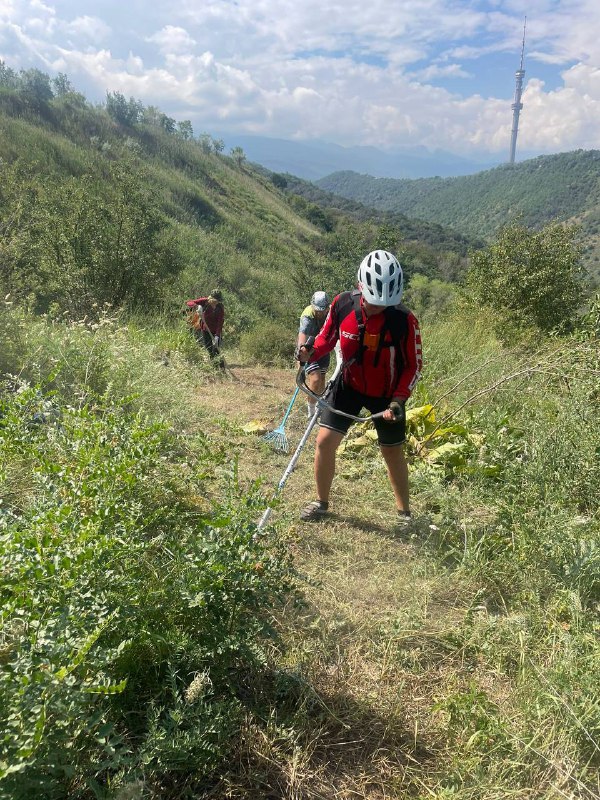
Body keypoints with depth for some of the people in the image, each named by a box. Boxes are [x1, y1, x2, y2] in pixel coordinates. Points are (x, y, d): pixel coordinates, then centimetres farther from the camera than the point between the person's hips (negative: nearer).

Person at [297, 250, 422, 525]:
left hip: (386, 394, -2)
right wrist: (311, 353, -21)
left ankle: (404, 512, 32)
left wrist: (398, 400, -25)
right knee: (324, 441, -4)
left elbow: (413, 366, -14)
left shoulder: (404, 320, -27)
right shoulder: (342, 304, -19)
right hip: (349, 385, 2)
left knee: (392, 452, 11)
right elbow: (327, 336, 0)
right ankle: (321, 502, 19)